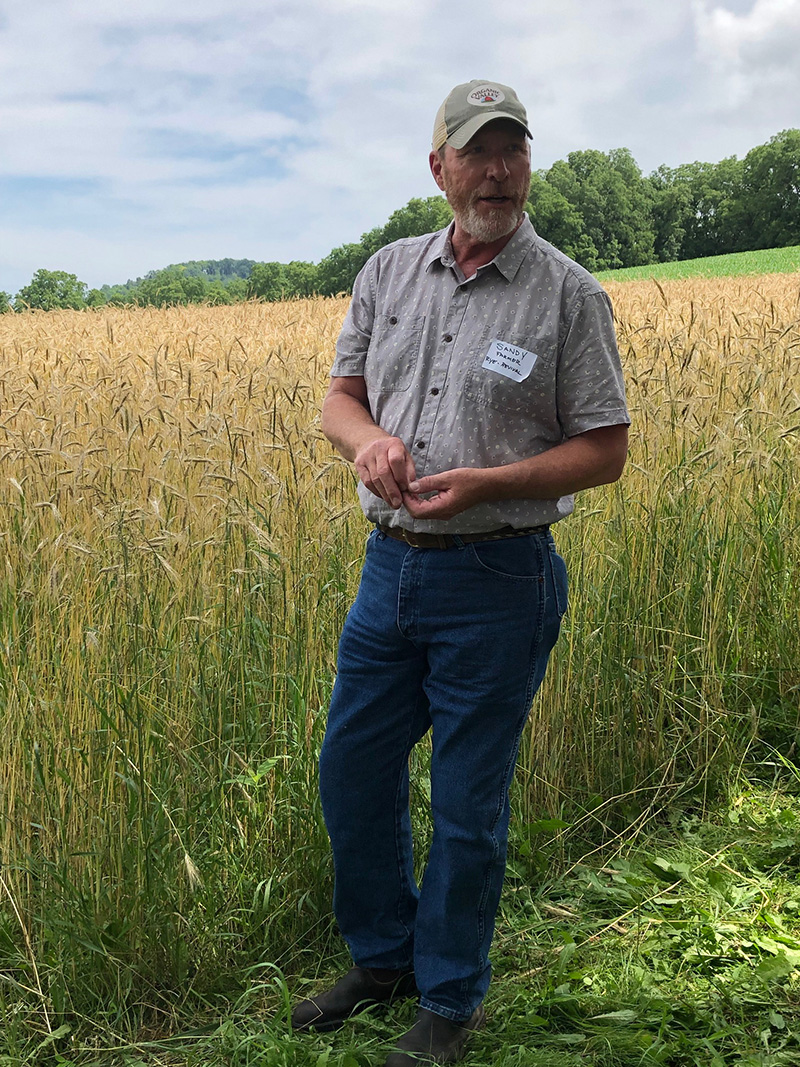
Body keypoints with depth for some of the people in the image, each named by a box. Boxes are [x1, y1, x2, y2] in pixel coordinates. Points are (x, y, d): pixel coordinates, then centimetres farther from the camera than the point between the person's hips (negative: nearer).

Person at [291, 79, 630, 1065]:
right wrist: (368, 439, -12)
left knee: (468, 806, 7)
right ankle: (382, 958, 39)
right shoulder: (388, 273, 6)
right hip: (389, 567, 5)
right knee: (351, 771, 15)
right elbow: (341, 394, 12)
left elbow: (604, 452, -6)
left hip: (496, 584, -5)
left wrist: (484, 482, -20)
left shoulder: (568, 295, -7)